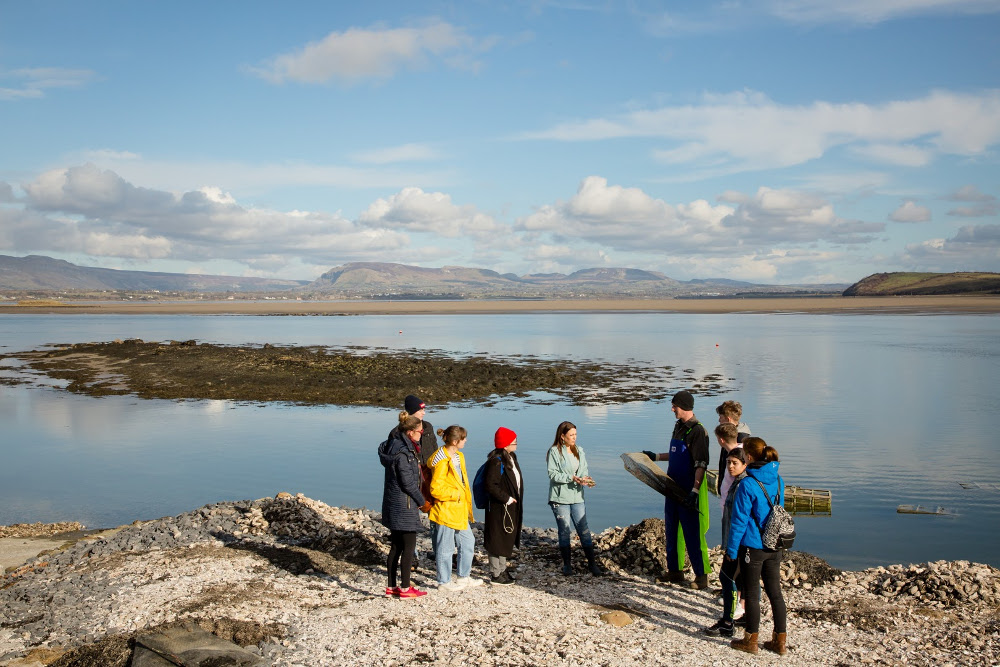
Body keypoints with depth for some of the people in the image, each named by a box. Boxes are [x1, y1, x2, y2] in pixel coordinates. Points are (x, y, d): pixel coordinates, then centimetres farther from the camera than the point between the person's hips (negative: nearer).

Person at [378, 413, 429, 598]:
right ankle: (405, 588, 6)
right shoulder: (403, 453, -21)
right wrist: (421, 501, -4)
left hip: (393, 504, 9)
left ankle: (391, 586, 21)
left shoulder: (393, 446, 8)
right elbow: (408, 483, -19)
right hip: (404, 505, -9)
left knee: (396, 546, 14)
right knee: (409, 545, 0)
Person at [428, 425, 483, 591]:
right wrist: (456, 494, -16)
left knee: (468, 542, 15)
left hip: (459, 510, 10)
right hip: (445, 512, -9)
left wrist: (466, 503, 16)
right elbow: (436, 489, -23)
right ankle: (444, 581, 15)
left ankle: (464, 577, 28)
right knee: (446, 547, 2)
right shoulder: (442, 462, -19)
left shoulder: (459, 456, 10)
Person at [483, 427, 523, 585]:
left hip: (512, 506, 10)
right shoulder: (496, 461, -20)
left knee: (507, 539, 18)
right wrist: (506, 498, -19)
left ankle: (502, 569, 31)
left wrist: (516, 499, 12)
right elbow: (490, 485, -24)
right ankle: (496, 574, 9)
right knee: (497, 540, 0)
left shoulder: (511, 457, 10)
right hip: (499, 508, -10)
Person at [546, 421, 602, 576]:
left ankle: (592, 563, 10)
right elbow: (552, 474, -12)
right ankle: (566, 564, 18)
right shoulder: (554, 451, -8)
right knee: (564, 531, 5)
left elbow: (584, 470, 11)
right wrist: (572, 478, -21)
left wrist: (586, 479, -11)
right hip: (560, 498, -4)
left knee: (584, 530, 3)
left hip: (577, 496, 4)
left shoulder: (579, 451, 9)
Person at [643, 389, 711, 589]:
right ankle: (675, 571, 24)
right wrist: (656, 456, 30)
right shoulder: (678, 426, 12)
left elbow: (701, 465, -21)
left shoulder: (697, 431, -16)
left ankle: (702, 575, 6)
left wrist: (694, 491, -27)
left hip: (689, 491, -9)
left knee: (692, 534, -4)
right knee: (672, 531, 14)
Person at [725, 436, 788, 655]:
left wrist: (731, 549, -6)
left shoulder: (748, 484, -19)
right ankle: (780, 641, 21)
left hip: (753, 546, -6)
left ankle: (751, 641, 17)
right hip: (775, 546, 6)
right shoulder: (778, 480, 2)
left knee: (751, 593, 6)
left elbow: (739, 520, -15)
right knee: (774, 592, 14)